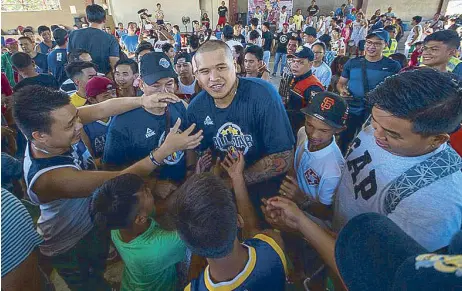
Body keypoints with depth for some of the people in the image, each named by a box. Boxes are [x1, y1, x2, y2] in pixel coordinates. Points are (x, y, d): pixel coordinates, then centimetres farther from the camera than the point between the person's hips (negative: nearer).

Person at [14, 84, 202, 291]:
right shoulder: (50, 177, -40)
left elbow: (101, 110, -20)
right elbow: (120, 181, -38)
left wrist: (142, 100, -35)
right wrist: (166, 149, -40)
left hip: (93, 220, 7)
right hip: (71, 248, -6)